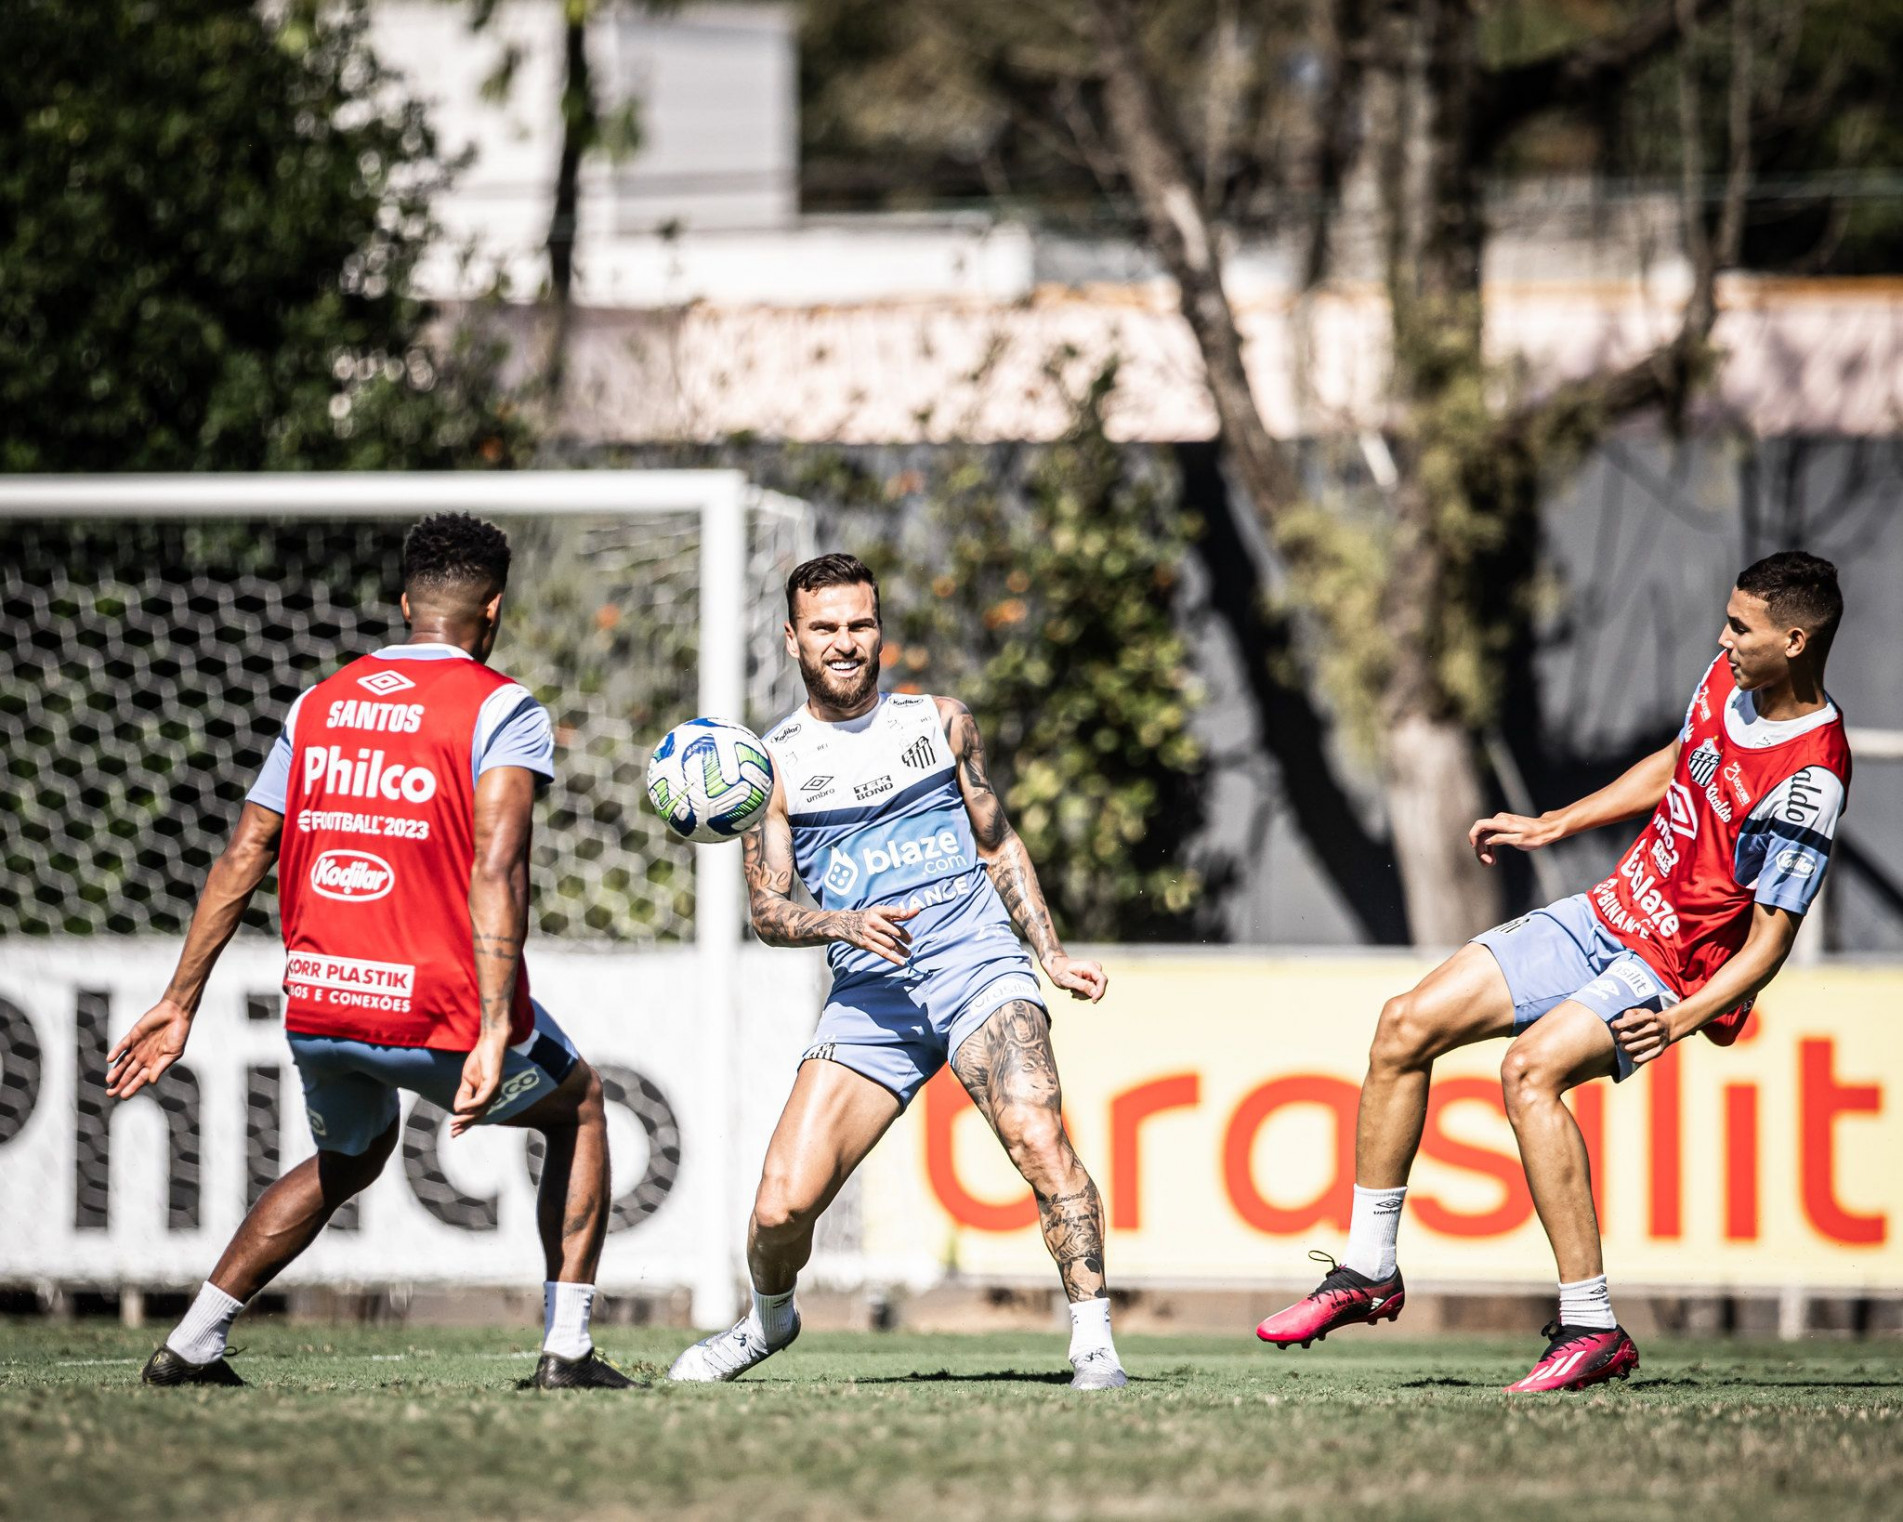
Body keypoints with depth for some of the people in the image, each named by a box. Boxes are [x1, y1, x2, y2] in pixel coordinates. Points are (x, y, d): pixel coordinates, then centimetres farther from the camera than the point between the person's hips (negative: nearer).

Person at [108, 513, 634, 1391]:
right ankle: (567, 1349, 15)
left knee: (348, 1159, 32)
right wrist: (494, 1033, -24)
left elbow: (242, 857, 10)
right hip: (435, 1007, -5)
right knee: (576, 1109, 22)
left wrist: (179, 1003, 13)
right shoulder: (503, 709, -4)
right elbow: (495, 866, -17)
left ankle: (189, 1346, 24)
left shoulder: (318, 704, 13)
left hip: (315, 1011, 5)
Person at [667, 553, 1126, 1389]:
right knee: (783, 1204, -9)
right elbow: (768, 911, 5)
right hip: (870, 993, 0)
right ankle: (768, 1317, 23)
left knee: (1038, 1140, -27)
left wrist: (1052, 952, 12)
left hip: (978, 963, 0)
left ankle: (1092, 1340, -20)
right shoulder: (774, 764, 7)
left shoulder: (940, 721, 12)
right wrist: (845, 924, -15)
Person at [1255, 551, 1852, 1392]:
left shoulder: (1809, 779, -24)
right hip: (1605, 915, 8)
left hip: (1674, 971, -8)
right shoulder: (1729, 680, 0)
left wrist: (1680, 1021, -31)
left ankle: (1591, 1328, -28)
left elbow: (1770, 940, -21)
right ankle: (1368, 1272, 12)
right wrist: (1551, 826, 22)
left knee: (1530, 1066, -32)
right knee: (1407, 1025, 1)